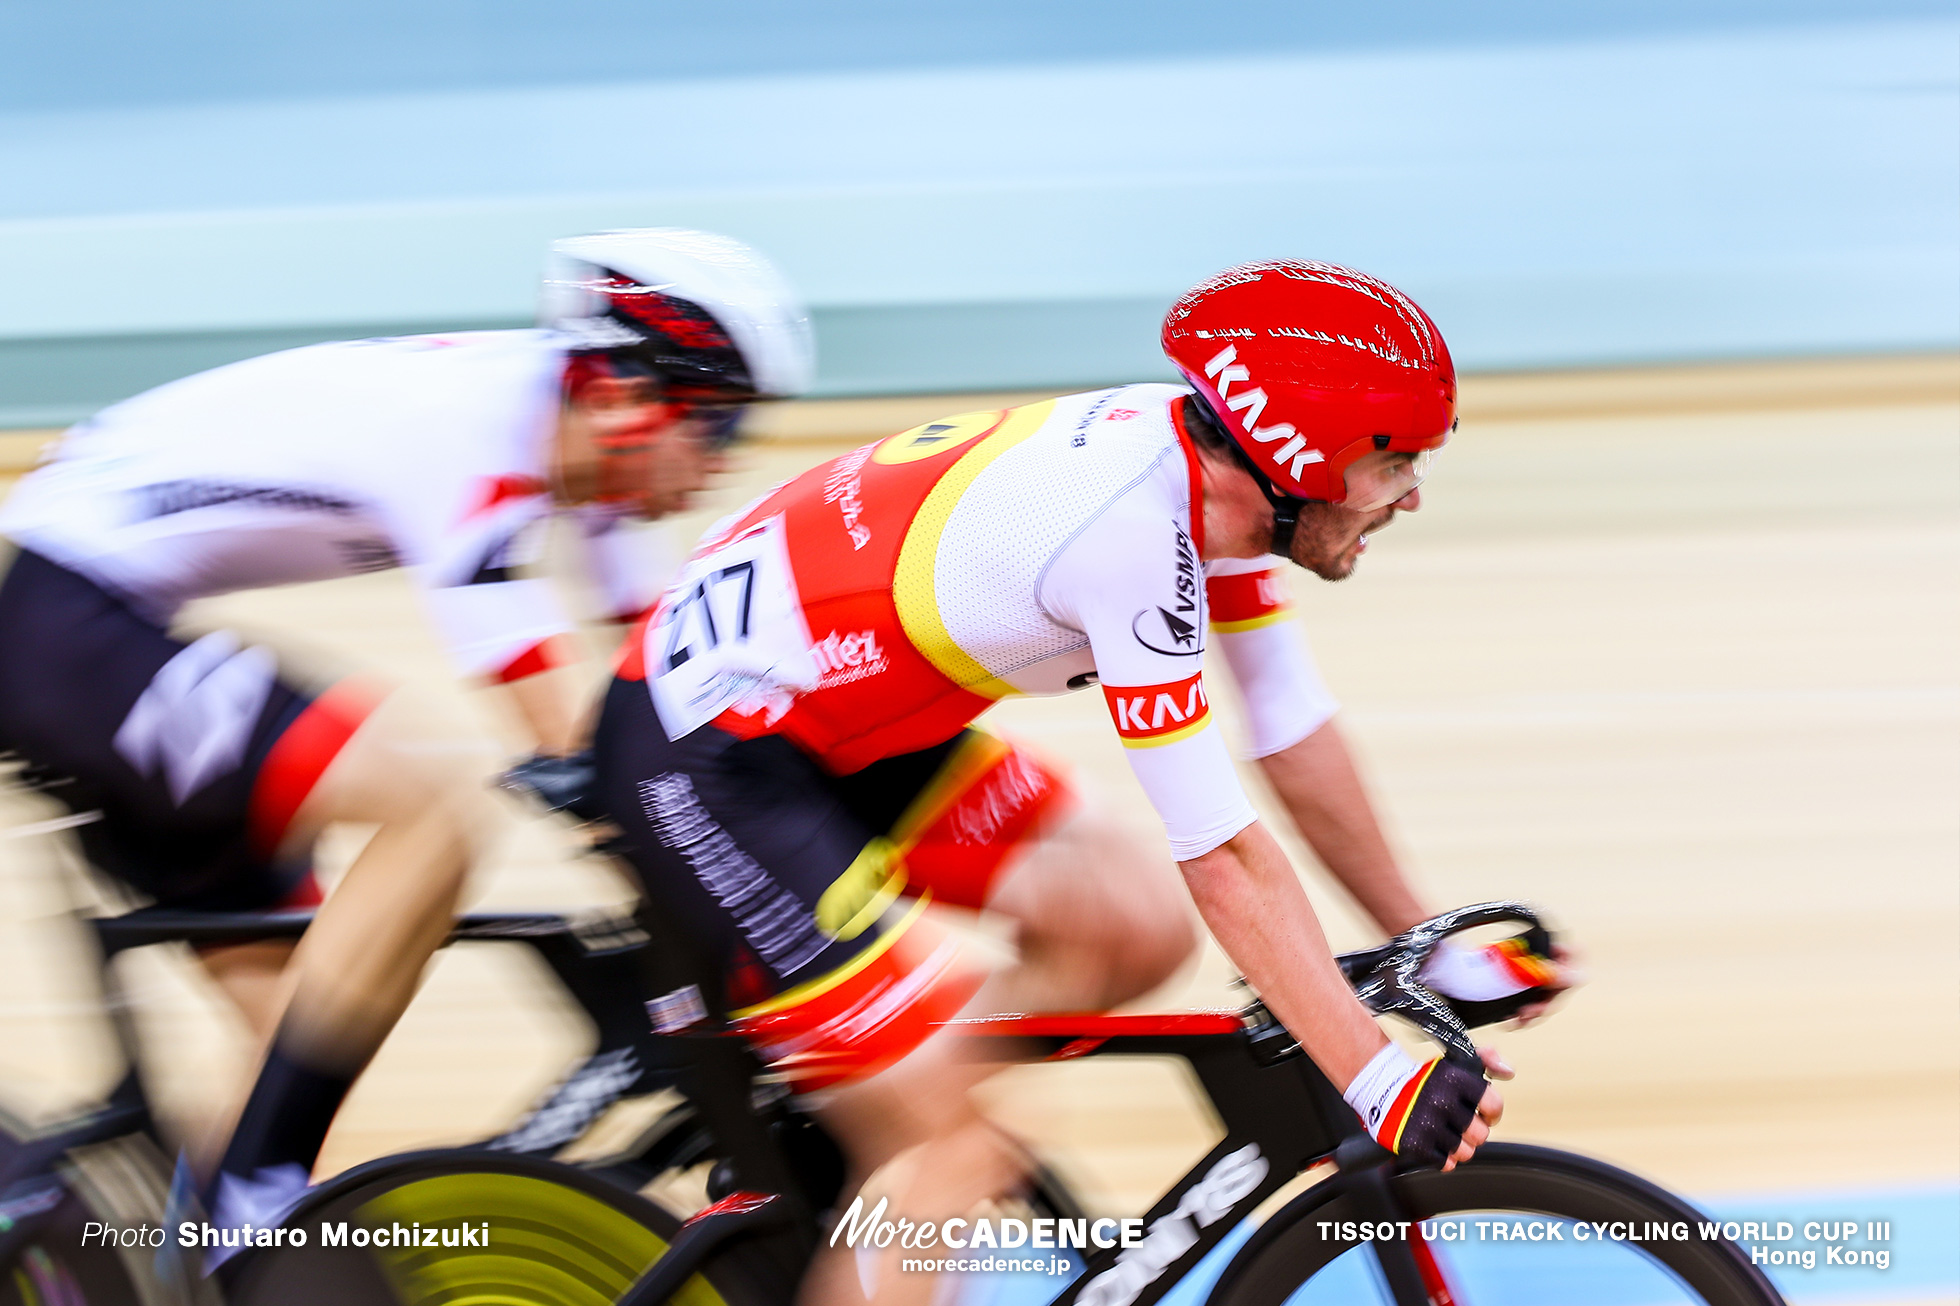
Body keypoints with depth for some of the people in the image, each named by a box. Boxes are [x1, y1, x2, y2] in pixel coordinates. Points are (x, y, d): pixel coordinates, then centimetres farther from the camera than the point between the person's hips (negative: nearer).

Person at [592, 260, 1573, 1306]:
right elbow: (1223, 861, -26)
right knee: (950, 1163, -12)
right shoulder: (1133, 525, -29)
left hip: (843, 729, 9)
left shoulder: (1211, 472, -3)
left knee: (1135, 929, 1)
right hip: (699, 758, -9)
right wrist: (1386, 1088, -25)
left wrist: (1431, 946, 14)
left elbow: (1296, 737, 11)